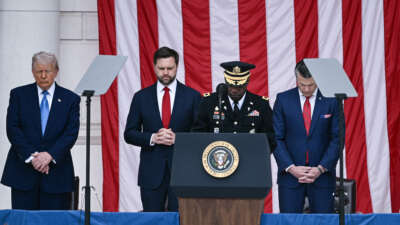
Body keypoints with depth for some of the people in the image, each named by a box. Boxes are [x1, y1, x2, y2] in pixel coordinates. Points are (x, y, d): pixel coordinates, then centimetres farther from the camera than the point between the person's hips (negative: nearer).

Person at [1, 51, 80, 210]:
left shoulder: (70, 99, 7)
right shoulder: (18, 95, 7)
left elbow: (71, 133, -3)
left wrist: (49, 155, -17)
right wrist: (31, 156, -13)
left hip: (57, 172, 0)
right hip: (23, 170, 0)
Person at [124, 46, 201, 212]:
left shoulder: (192, 96, 4)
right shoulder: (141, 97, 8)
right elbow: (129, 134, 7)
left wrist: (178, 139, -13)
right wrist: (152, 138, -11)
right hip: (151, 172, 1)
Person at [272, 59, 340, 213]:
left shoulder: (331, 100, 1)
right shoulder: (283, 100, 3)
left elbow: (337, 138, 0)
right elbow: (276, 138, 1)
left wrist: (321, 168, -10)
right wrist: (291, 167, -10)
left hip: (322, 174, 0)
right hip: (290, 175, 0)